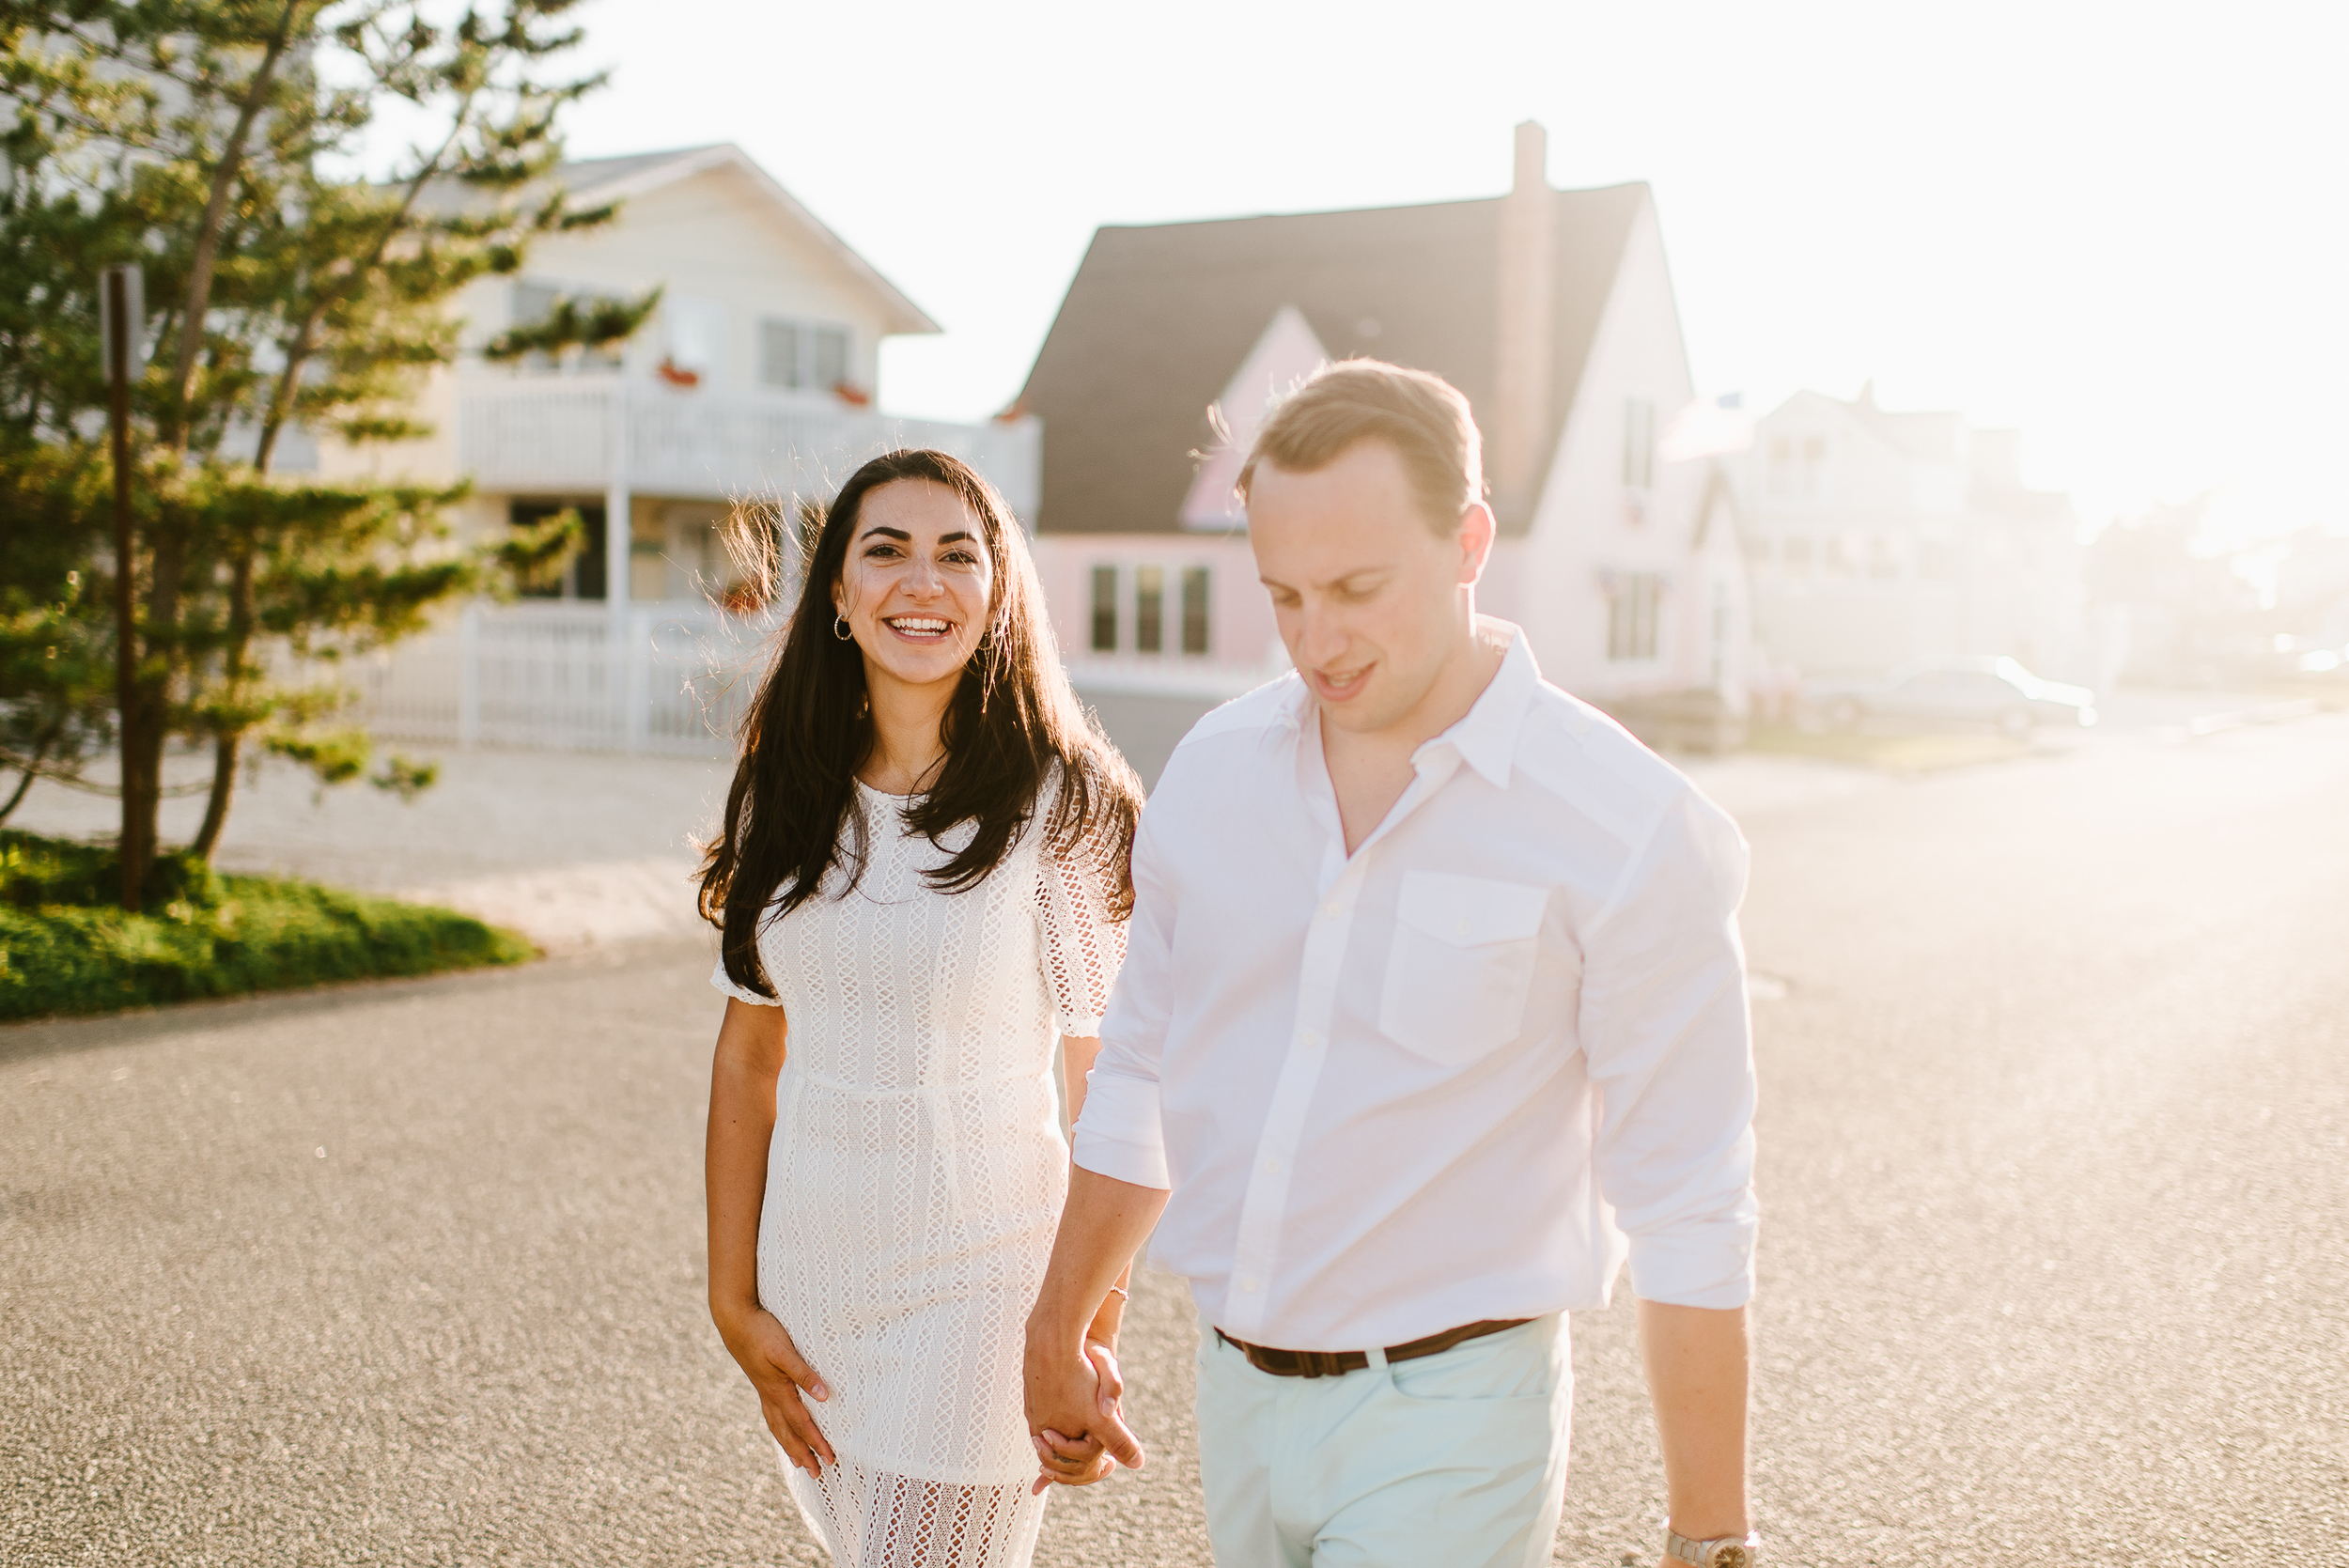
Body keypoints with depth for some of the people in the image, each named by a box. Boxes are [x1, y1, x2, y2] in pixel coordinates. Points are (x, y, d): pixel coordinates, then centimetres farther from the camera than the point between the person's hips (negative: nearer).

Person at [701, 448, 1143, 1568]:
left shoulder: (1062, 806, -12)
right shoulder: (787, 796, 1)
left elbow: (1107, 1089, -9)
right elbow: (748, 1057, 6)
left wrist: (1089, 1339, -8)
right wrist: (734, 1300, 5)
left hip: (976, 1292, -5)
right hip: (808, 1277, 5)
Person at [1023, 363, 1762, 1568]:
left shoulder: (1627, 830, -16)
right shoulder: (1216, 769, 0)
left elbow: (1689, 1219, -12)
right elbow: (1144, 1074, 12)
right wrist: (1056, 1332, 20)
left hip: (1445, 1423, -5)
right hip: (1238, 1394, 5)